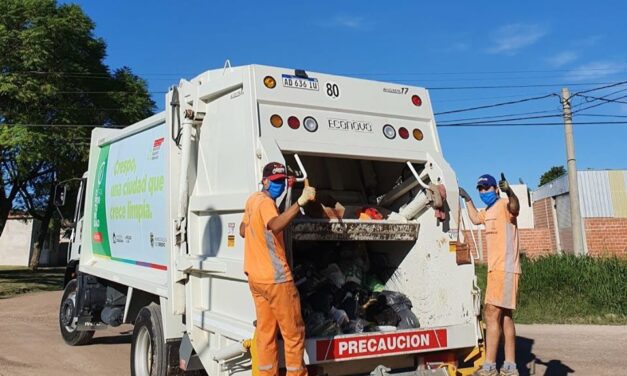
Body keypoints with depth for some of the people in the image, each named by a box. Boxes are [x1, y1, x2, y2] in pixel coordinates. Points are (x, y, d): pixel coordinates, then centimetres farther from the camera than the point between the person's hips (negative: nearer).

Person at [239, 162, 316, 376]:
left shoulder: (252, 200, 11)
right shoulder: (266, 202, -17)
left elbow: (243, 231, 23)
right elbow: (275, 225, -39)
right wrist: (300, 202, -44)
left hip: (255, 276, 9)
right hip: (275, 278, -9)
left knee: (265, 330, 13)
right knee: (293, 333, 1)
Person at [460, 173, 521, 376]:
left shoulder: (504, 204, -12)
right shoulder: (488, 211, 16)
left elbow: (515, 208, -36)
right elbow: (475, 218, 37)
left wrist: (510, 192, -56)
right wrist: (467, 199, 35)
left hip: (505, 269, -10)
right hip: (496, 269, 10)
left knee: (492, 314, -11)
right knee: (504, 316, 13)